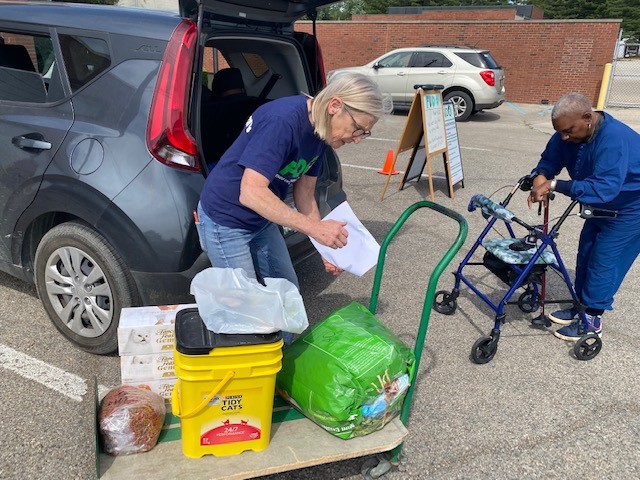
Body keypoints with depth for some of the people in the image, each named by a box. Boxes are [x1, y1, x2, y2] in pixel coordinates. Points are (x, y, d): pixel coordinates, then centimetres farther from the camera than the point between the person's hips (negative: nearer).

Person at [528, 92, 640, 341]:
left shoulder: (615, 140, -36)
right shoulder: (567, 135, -11)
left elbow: (604, 187, -45)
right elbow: (548, 161, -1)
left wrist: (555, 185, -46)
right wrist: (540, 178, -25)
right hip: (601, 206, 8)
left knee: (603, 262, -6)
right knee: (585, 255, 12)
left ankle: (592, 320, 6)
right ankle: (581, 305, 26)